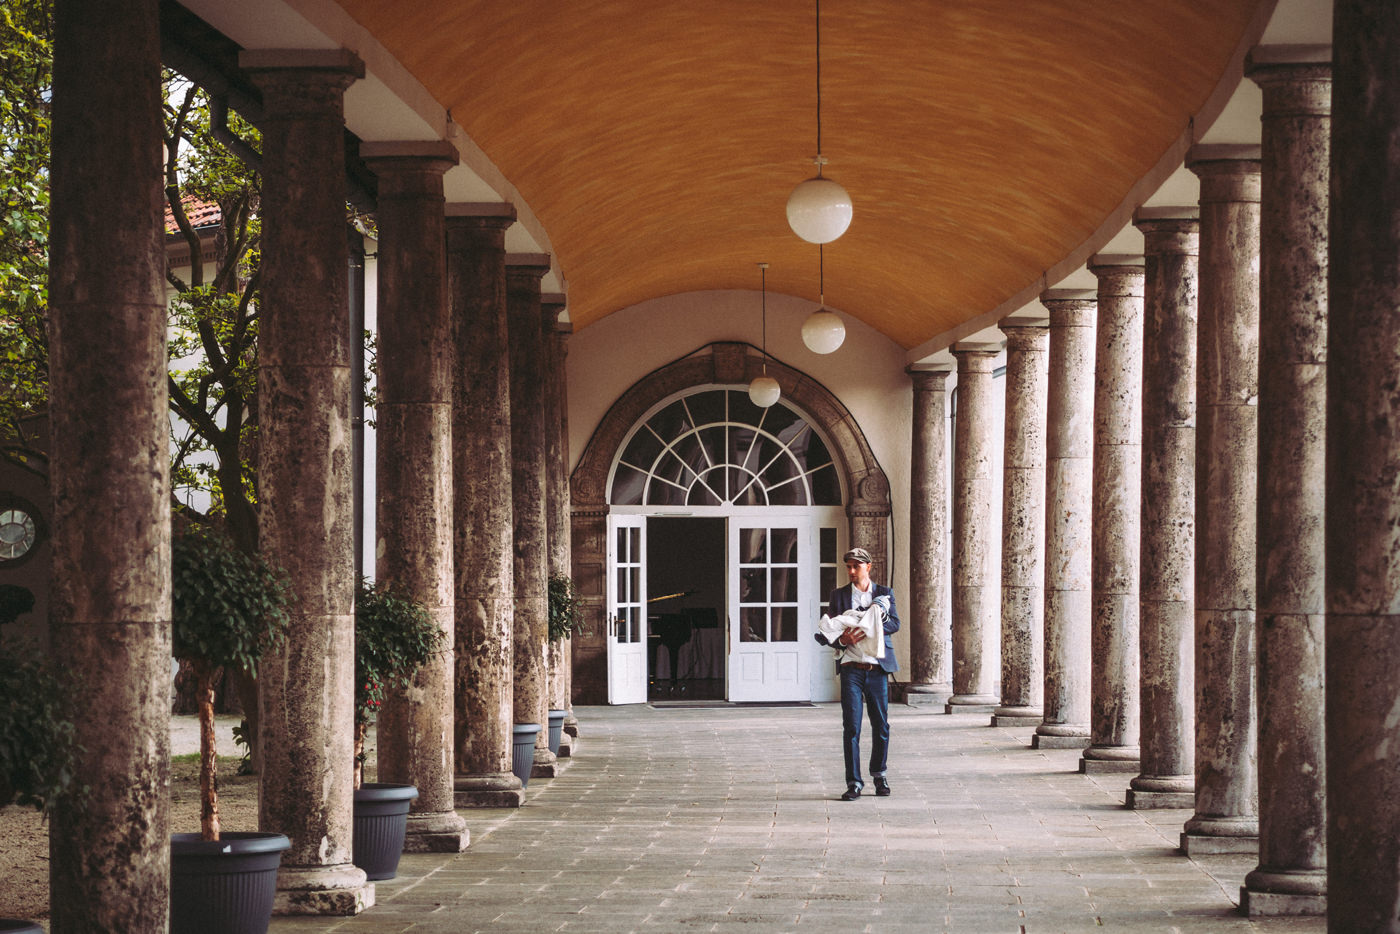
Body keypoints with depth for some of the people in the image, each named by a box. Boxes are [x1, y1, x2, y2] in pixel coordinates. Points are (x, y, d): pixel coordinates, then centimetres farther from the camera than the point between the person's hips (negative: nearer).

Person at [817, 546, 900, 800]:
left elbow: (895, 624, -4)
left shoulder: (884, 594, 9)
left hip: (878, 668, 1)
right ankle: (853, 783, -3)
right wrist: (841, 640, -18)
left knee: (881, 725, 6)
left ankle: (879, 774, 25)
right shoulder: (838, 596, 8)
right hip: (851, 668, -1)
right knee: (851, 727, -6)